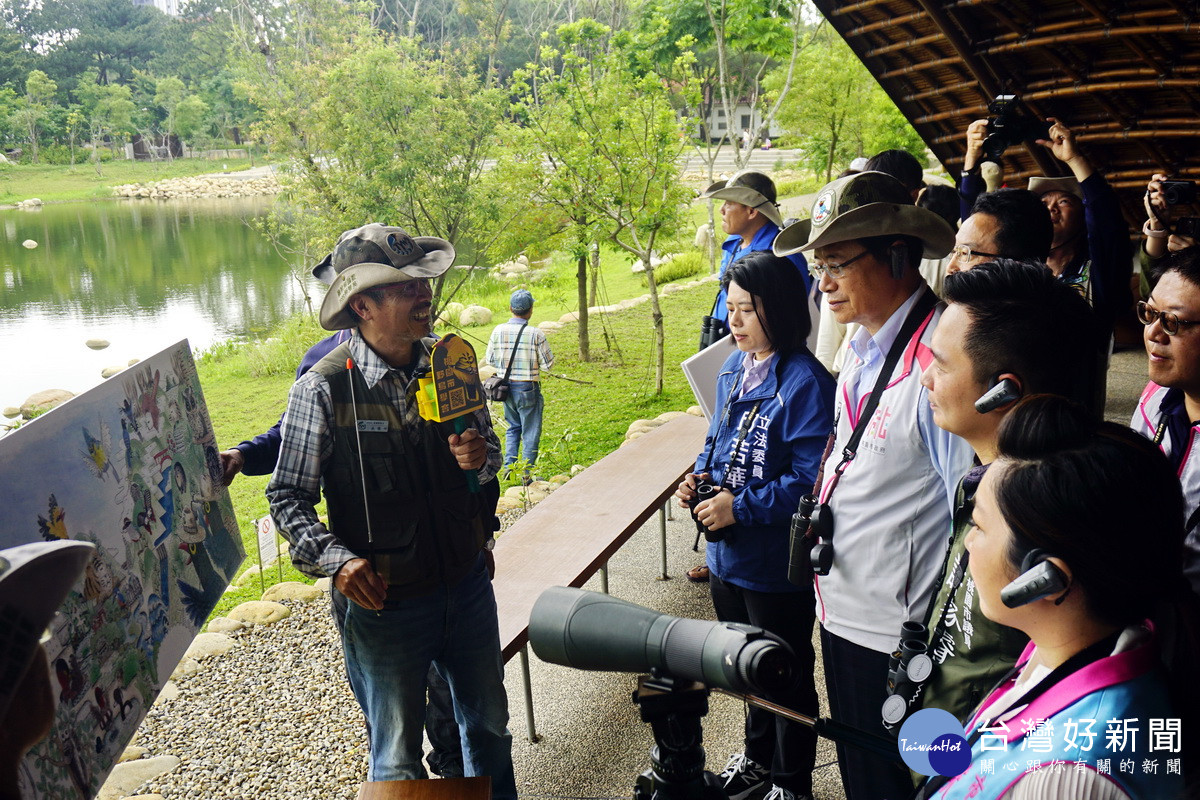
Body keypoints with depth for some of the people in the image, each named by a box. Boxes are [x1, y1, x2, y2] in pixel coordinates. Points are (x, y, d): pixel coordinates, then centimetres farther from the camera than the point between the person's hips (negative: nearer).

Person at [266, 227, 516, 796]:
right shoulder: (323, 389, -16)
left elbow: (488, 446, 10)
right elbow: (288, 497, -10)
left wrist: (481, 457, -13)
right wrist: (335, 560, -24)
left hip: (468, 584, 4)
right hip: (385, 601, -4)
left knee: (489, 722, 23)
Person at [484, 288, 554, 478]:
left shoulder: (499, 330, -5)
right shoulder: (535, 334, -16)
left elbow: (490, 359, 4)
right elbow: (548, 364, -10)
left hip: (506, 387, 5)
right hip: (528, 389, -4)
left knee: (513, 427, 23)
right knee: (530, 432, 8)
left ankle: (509, 468, 20)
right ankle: (527, 474, 12)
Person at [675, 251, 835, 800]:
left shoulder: (804, 382, -21)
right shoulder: (733, 368, 5)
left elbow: (811, 477, -25)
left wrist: (741, 506, -25)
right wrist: (700, 476, -1)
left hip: (777, 566, -8)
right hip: (727, 554, 8)